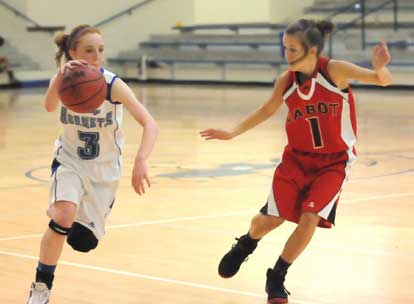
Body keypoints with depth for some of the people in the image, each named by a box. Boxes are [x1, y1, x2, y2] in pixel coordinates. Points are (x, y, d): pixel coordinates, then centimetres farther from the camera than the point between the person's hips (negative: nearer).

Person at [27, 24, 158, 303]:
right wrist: (61, 76, -58)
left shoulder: (113, 85, -24)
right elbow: (49, 107, -39)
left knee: (83, 242, 6)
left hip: (104, 169, 0)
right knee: (62, 221, -26)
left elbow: (150, 125, -33)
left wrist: (140, 161, -50)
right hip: (70, 161, 0)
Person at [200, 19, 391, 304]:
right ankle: (246, 245, 38)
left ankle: (277, 277, 8)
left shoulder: (334, 70, -20)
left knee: (310, 218, -16)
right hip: (296, 158, 3)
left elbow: (384, 80, -27)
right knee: (269, 219, 1)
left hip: (333, 162, -3)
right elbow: (268, 109, 9)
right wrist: (233, 132, 7)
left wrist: (380, 68, -49)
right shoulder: (286, 81, -9)